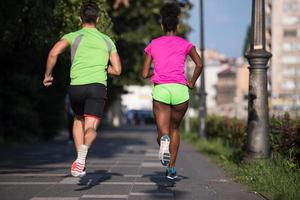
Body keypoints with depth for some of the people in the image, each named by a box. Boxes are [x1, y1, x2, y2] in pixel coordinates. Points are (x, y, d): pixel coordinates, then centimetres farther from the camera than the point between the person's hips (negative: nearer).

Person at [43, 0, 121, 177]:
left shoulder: (74, 36, 13)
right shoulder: (107, 40, 20)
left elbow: (54, 53, -5)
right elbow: (117, 70, 17)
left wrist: (48, 74, 8)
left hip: (76, 86, 1)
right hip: (98, 86, -1)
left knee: (78, 120, 25)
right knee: (91, 127, -6)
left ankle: (80, 162, 18)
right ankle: (81, 158, -37)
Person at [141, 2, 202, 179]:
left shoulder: (153, 44, 13)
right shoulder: (185, 44, 10)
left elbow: (145, 74, 10)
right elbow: (199, 64, -6)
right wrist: (192, 82, 7)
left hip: (160, 90, 0)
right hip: (180, 90, 0)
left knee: (162, 133, 3)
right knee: (175, 129, 22)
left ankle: (164, 140, -35)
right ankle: (171, 168, 15)